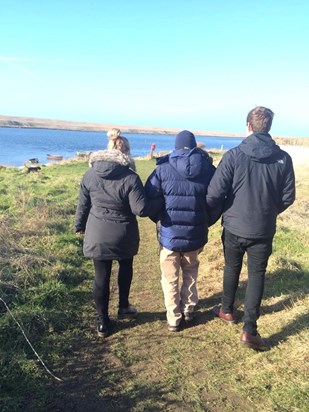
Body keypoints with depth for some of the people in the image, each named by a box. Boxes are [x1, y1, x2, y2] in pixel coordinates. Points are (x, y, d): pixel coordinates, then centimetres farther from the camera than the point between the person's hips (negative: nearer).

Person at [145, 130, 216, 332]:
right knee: (190, 273, 26)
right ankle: (189, 310, 35)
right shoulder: (209, 170, -4)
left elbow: (148, 199, -7)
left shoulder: (164, 169, -9)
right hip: (196, 234, 2)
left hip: (170, 234, -2)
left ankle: (174, 319, 23)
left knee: (170, 279, 15)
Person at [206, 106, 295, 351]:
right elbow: (288, 197, 1)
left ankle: (227, 311, 40)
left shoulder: (234, 155, -13)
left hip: (234, 227, 0)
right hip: (263, 230, 1)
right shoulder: (283, 158, -7)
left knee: (232, 269, 21)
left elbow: (215, 193, -15)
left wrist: (208, 213, 6)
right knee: (257, 275, 11)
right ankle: (249, 330, 10)